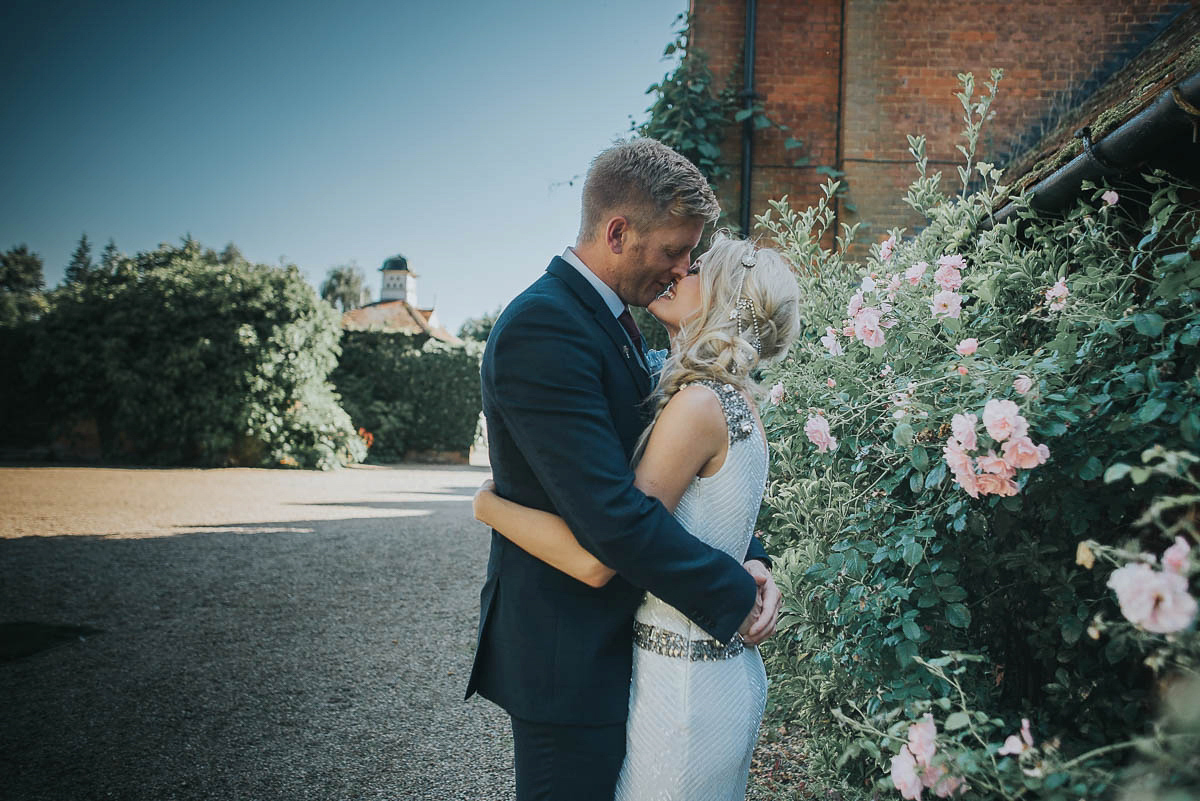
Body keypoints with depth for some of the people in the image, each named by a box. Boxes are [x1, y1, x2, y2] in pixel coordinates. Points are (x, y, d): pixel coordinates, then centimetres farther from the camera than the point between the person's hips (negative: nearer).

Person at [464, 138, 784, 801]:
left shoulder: (613, 322, 10)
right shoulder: (542, 328, -23)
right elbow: (612, 515, -28)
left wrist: (747, 558, -4)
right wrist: (734, 596, -17)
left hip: (609, 640, 10)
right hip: (567, 656, -9)